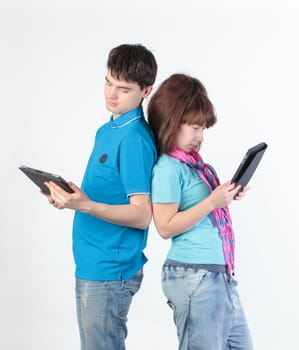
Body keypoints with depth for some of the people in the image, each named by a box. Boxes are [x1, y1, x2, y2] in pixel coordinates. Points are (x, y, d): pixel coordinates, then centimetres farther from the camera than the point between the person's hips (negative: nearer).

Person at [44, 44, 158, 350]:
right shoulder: (106, 130, 11)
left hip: (109, 271, -9)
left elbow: (141, 215, -21)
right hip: (90, 265, 9)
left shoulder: (135, 139, -17)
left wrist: (86, 206, -33)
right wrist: (71, 199, 2)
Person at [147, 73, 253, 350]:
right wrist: (211, 202, -20)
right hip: (193, 274, -9)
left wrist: (226, 197, 5)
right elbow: (166, 227, -17)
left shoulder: (193, 161, 10)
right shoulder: (167, 167, -14)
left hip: (219, 271, 9)